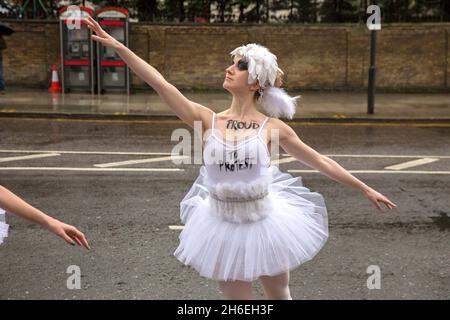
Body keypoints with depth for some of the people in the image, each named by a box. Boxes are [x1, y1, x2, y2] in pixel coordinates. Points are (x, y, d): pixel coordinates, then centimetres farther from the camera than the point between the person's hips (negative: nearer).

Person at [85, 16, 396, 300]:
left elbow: (321, 161, 0)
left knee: (279, 295, 17)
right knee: (237, 298, 13)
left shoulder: (272, 127, -7)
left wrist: (365, 188, 3)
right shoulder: (207, 120, -6)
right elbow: (161, 84, -12)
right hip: (223, 226, 1)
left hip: (264, 225, -1)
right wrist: (119, 47, -17)